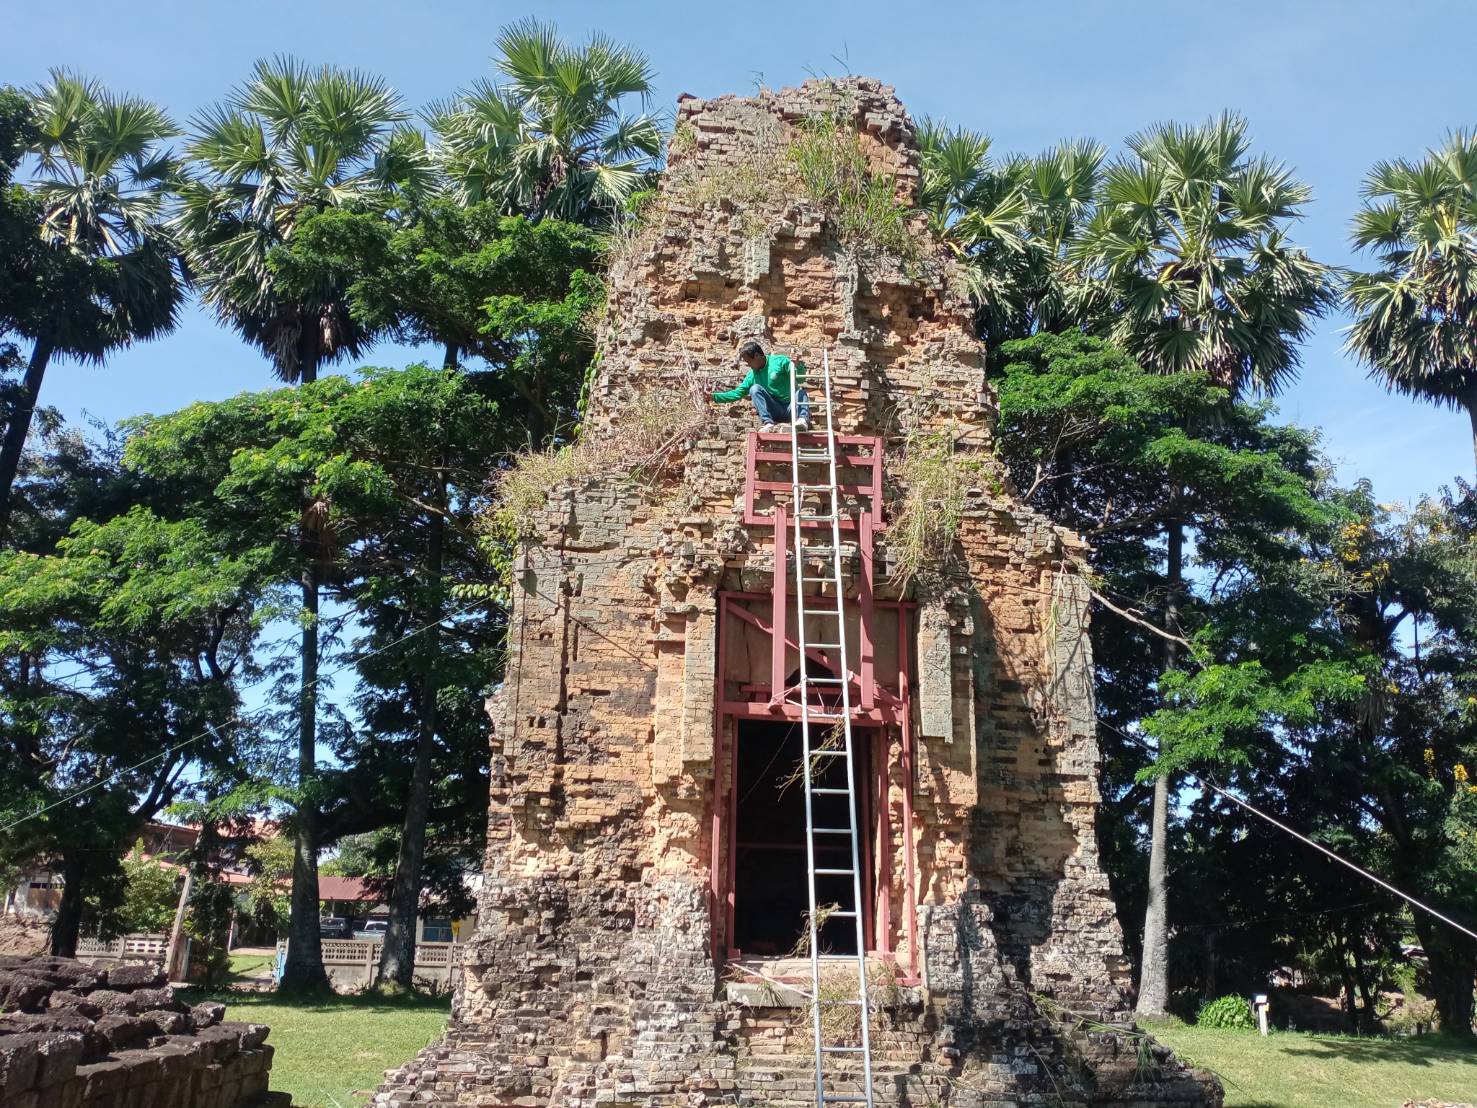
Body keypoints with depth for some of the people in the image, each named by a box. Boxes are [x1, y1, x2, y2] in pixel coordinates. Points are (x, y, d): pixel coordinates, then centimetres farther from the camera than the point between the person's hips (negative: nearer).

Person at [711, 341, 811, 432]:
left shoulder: (779, 361, -4)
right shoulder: (752, 375, 10)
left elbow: (800, 379, -8)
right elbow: (738, 393, 15)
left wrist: (798, 366, -29)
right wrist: (714, 396, 9)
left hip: (791, 407, -3)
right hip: (775, 412, 3)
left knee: (800, 392, -31)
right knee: (755, 388, -17)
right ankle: (768, 423, -33)